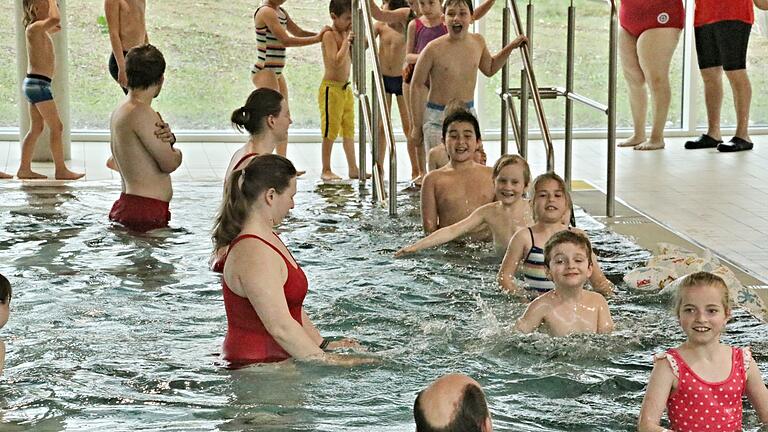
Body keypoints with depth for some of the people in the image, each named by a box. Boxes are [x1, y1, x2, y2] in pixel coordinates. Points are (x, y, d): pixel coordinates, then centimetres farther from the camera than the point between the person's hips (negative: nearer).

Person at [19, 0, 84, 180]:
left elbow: (56, 26, 35)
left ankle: (24, 169, 16)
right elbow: (55, 19, -35)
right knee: (57, 127, -5)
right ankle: (61, 170, -2)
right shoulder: (34, 27, -15)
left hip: (35, 84, 10)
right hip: (38, 83, -10)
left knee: (36, 129, 14)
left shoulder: (39, 29, 14)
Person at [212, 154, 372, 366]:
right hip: (256, 366, -10)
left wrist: (323, 344, 17)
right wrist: (326, 359, -15)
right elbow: (281, 327, -22)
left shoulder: (268, 238, 15)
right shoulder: (255, 255, -20)